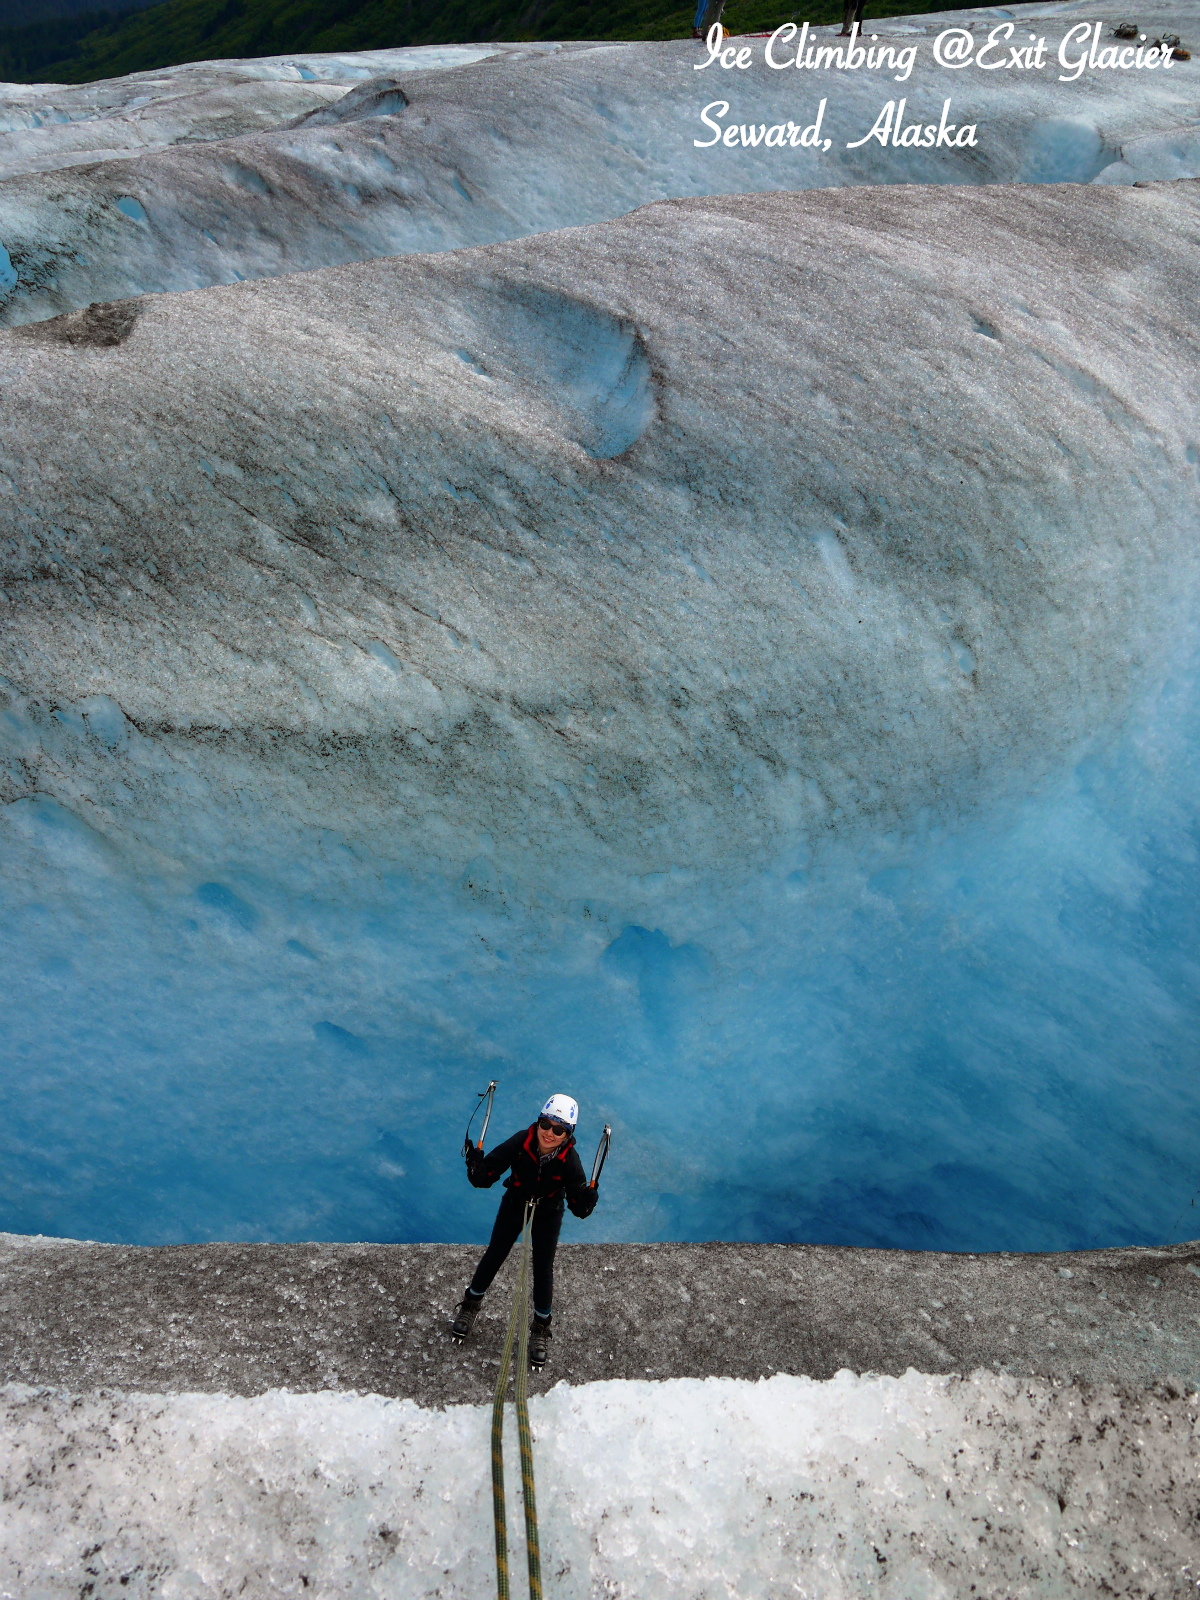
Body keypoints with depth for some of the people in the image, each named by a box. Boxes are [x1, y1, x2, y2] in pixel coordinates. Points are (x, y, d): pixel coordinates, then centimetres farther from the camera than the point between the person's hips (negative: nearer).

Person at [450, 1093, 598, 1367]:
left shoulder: (569, 1160, -32)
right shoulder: (521, 1142, -33)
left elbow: (577, 1207, -26)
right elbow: (487, 1176, -28)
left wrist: (586, 1202, -47)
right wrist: (477, 1168, -48)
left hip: (548, 1213, -1)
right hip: (515, 1203, 1)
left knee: (543, 1268, 5)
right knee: (494, 1255, 14)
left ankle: (541, 1328, 30)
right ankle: (471, 1303, 42)